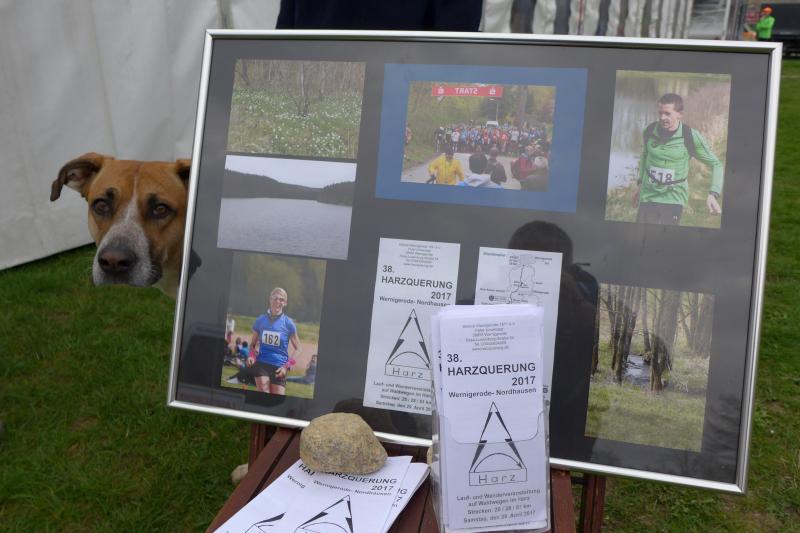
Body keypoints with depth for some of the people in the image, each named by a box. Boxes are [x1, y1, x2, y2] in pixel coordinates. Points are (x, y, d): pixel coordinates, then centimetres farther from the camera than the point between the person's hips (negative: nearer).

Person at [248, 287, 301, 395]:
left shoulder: (288, 323, -3)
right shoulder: (260, 320, 3)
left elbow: (297, 349, 1)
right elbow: (253, 343, 15)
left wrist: (286, 366, -11)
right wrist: (251, 356, -6)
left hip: (279, 367, -1)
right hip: (261, 364, 1)